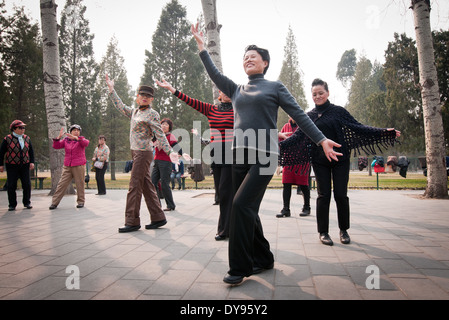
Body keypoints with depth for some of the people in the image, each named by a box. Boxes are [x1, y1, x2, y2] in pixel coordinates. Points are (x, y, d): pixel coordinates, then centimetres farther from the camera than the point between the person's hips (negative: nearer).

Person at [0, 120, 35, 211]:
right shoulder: (7, 139, -2)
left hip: (25, 165, 3)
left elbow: (31, 151, 13)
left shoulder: (27, 138, 9)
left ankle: (27, 202, 15)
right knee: (11, 186, 0)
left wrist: (32, 162, 3)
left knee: (27, 184, 1)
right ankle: (12, 205, 11)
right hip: (12, 166, -3)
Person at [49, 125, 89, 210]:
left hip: (79, 166, -2)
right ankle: (54, 202, 4)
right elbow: (56, 146, 3)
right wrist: (59, 137, -12)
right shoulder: (66, 140, 11)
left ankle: (81, 201, 13)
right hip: (67, 166, 2)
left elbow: (86, 143, -20)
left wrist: (75, 138, -34)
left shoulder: (81, 140, 2)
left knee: (80, 184, 1)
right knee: (61, 184, 0)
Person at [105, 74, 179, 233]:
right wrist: (111, 90, 31)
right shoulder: (134, 111, 16)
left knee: (135, 186, -7)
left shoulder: (152, 114, -7)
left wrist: (170, 151, -21)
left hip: (144, 153, -8)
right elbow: (121, 106, 30)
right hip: (137, 152, 8)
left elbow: (160, 135, -12)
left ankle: (132, 222, 0)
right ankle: (158, 218, 15)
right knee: (147, 186, 9)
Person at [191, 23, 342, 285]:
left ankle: (240, 267, -5)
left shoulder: (275, 87, 8)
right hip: (240, 155, 6)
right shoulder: (237, 90, 21)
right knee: (247, 210, 6)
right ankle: (263, 259, 23)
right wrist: (202, 46, 16)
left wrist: (321, 140, -1)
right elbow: (215, 74, 17)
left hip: (264, 155, -5)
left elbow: (299, 115, 5)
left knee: (242, 205, -17)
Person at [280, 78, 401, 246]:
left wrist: (384, 132, -7)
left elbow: (358, 127, 0)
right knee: (323, 195, 1)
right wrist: (279, 145, -11)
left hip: (340, 160, -1)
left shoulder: (338, 111, 3)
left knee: (341, 195, -1)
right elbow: (298, 135, 2)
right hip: (320, 161, 1)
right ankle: (323, 232, 13)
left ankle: (344, 230, 19)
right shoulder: (309, 116, 8)